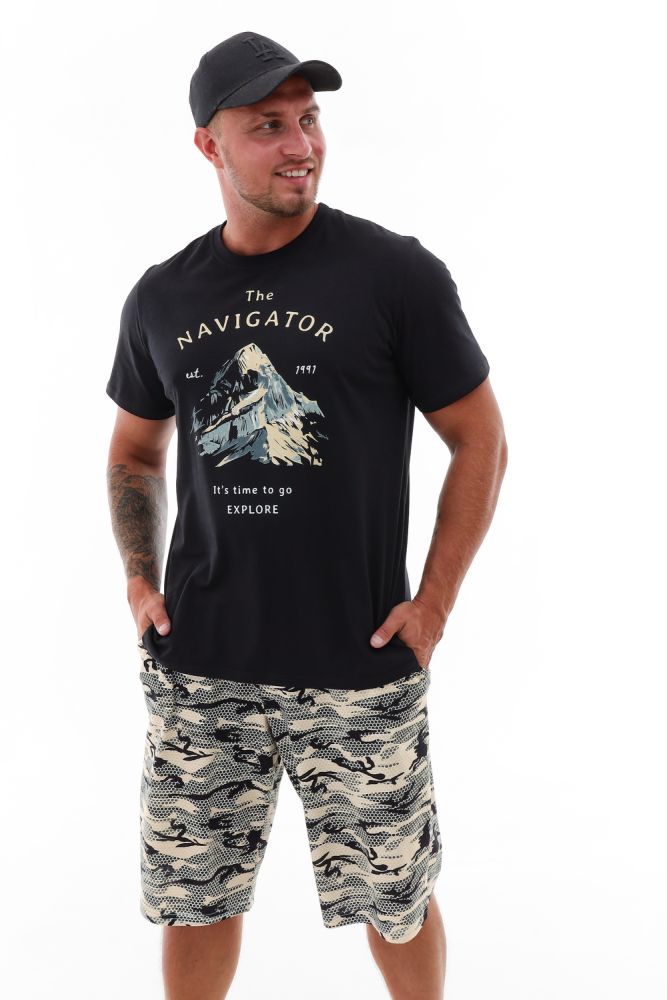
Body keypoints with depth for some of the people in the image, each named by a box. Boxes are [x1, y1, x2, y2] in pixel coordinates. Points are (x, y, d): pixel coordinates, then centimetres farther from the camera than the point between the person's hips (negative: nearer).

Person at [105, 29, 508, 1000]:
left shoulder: (398, 273, -7)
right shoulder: (163, 296, 4)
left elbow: (481, 442, -1)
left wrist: (434, 603, -6)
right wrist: (140, 579, 6)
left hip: (359, 668, -3)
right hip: (199, 666, 3)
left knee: (395, 898, 12)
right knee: (192, 896, 15)